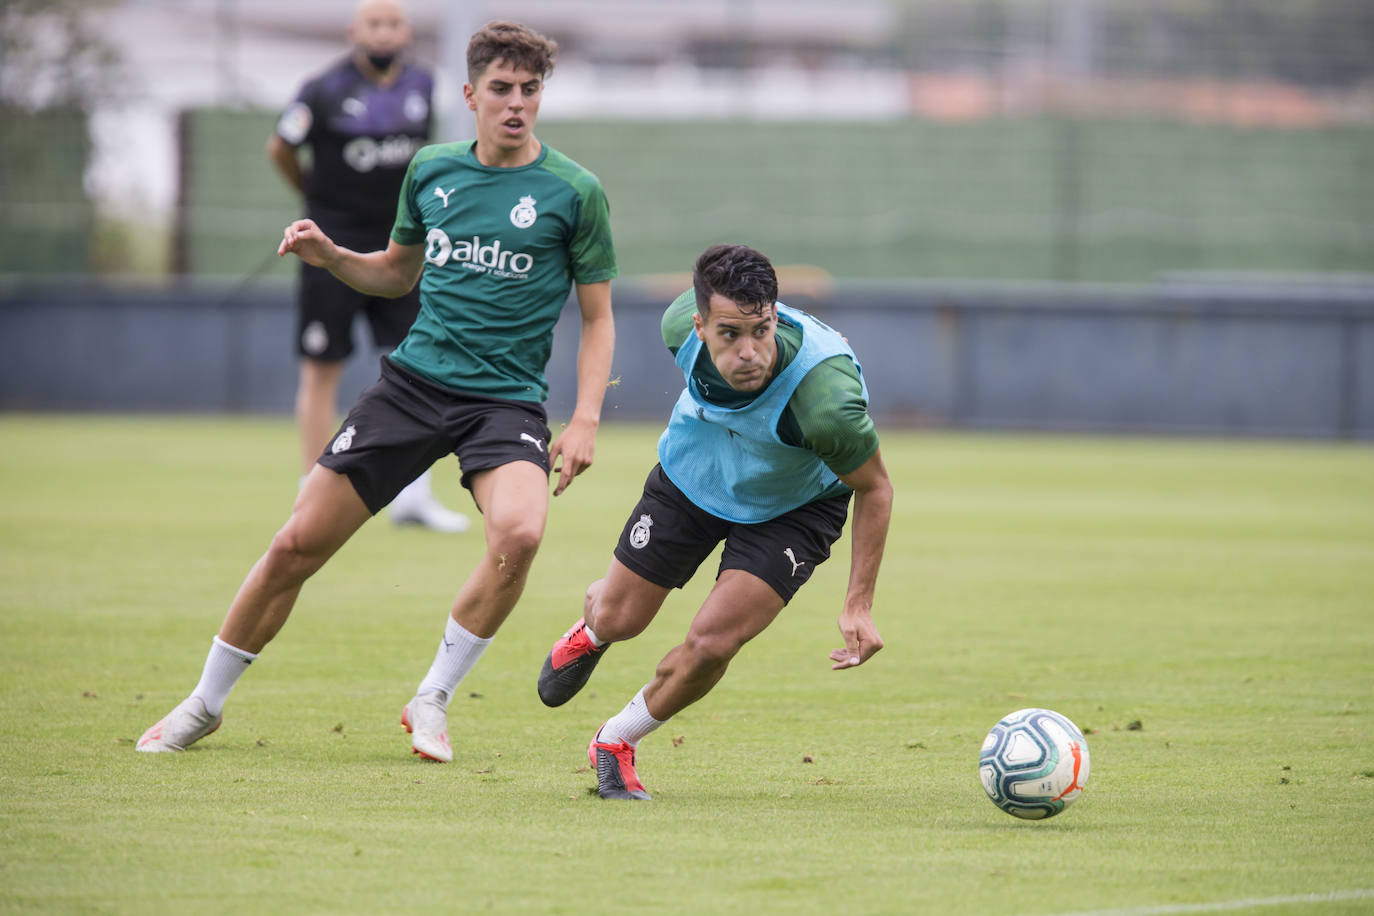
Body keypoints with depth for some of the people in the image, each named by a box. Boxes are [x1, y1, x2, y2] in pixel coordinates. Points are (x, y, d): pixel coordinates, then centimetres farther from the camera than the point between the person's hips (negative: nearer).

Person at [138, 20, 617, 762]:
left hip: (506, 400, -3)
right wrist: (330, 256, 4)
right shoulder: (431, 171, 7)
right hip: (414, 381, 3)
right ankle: (205, 705, 18)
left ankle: (432, 700, -12)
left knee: (519, 533, -32)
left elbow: (597, 316, 3)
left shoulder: (574, 192, -3)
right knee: (297, 544, -2)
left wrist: (584, 420, -8)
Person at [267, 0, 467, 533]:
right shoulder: (325, 92, -10)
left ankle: (412, 496, 6)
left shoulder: (422, 86, 4)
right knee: (323, 369, 0)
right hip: (335, 247, -4)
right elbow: (280, 148, 4)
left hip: (401, 244, 4)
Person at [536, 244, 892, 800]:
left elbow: (874, 487, -22)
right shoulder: (683, 321, -31)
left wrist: (858, 604, -23)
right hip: (691, 476, 3)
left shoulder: (826, 394, -43)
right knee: (618, 619, 12)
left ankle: (617, 742, 13)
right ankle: (590, 631, 53)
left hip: (794, 507, -3)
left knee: (710, 644, -16)